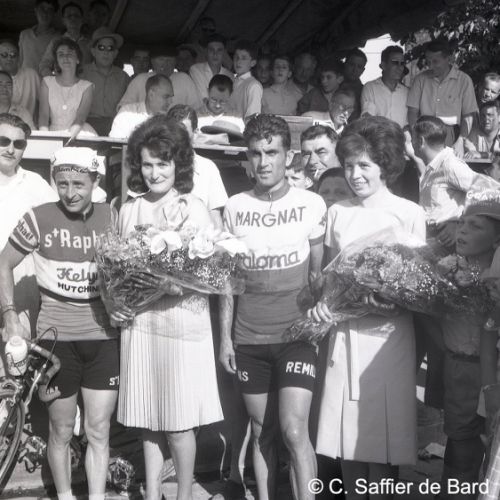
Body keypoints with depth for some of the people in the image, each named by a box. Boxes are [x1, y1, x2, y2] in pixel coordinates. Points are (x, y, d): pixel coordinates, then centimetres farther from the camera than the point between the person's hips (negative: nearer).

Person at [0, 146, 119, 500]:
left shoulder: (112, 218, -1)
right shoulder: (39, 219, -7)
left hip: (104, 338, 1)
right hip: (57, 338, -1)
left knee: (99, 431, 6)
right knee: (61, 431, 11)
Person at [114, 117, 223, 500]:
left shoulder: (195, 209, -2)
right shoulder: (129, 210, 8)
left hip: (183, 322, -3)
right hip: (139, 322, 4)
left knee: (179, 424, 3)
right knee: (148, 421, 11)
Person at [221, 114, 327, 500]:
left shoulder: (312, 204, -3)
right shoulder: (235, 207, 3)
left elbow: (319, 272, 4)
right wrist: (225, 335, 5)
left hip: (296, 334, -2)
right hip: (248, 338, 3)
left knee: (294, 430, -12)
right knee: (262, 432, 11)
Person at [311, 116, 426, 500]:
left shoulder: (409, 214, -3)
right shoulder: (337, 212, 8)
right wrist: (323, 301, -5)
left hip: (388, 333, -3)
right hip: (345, 332, 3)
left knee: (383, 433, 2)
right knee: (347, 433, 8)